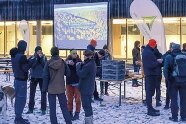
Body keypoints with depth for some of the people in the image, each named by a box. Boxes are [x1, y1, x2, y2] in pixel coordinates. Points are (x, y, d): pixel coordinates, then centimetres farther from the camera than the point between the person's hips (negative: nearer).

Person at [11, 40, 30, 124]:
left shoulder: (14, 55, 8)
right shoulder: (22, 56, -19)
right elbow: (25, 68, -22)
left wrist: (28, 61, 5)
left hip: (16, 79, 9)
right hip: (22, 80, -9)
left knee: (18, 98, 15)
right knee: (22, 99, -2)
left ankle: (17, 117, 23)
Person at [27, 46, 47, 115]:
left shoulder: (44, 57, 0)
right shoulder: (32, 57, 0)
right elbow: (31, 65, -14)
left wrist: (41, 58, -18)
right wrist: (36, 58, -18)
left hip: (42, 77, 0)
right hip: (34, 77, 1)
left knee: (43, 93, 3)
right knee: (32, 93, 5)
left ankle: (43, 109, 10)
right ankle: (30, 108, 14)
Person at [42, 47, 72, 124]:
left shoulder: (48, 63, -8)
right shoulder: (63, 62, -6)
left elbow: (45, 77, -6)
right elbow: (68, 74, 0)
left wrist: (44, 88, 2)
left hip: (51, 88, -1)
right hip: (61, 88, 1)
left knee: (52, 108, 7)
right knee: (64, 107, 9)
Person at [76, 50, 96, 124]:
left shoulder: (88, 65, -22)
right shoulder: (92, 63, 10)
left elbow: (81, 74, -20)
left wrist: (78, 66, -8)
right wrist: (81, 65, -1)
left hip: (85, 88, -10)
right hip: (90, 88, 10)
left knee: (86, 106, -3)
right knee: (88, 105, 18)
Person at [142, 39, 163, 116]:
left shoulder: (147, 51, 14)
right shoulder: (148, 53, -19)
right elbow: (150, 65, -25)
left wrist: (157, 61, 6)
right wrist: (158, 62, -13)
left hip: (151, 74, 11)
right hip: (151, 74, -11)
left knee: (150, 91, 17)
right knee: (150, 92, -7)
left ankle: (150, 108, 28)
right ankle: (150, 110, -3)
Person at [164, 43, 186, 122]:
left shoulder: (169, 57, -6)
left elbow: (165, 69, -15)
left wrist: (167, 78, -4)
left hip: (174, 81, -3)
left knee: (174, 99, 6)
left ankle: (174, 117, 8)